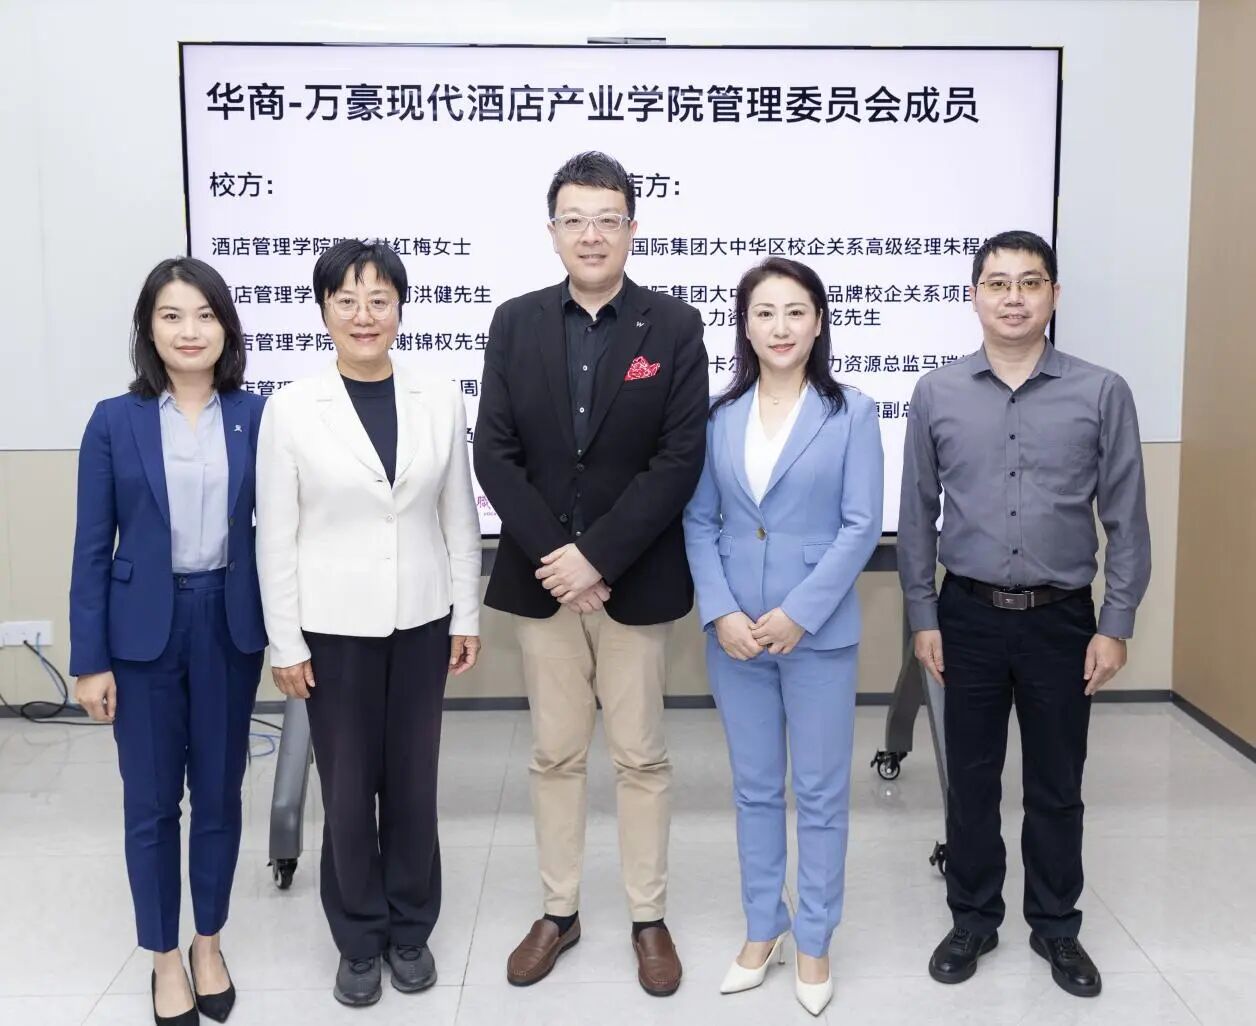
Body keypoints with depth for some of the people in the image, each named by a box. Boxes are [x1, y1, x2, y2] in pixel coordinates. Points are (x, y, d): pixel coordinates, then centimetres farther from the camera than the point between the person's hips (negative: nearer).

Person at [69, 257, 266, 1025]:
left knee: (220, 793, 12)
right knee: (151, 801, 9)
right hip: (145, 629, -1)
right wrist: (90, 660, -4)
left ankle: (210, 943, 32)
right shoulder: (115, 422, -3)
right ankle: (164, 956, 28)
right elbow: (93, 548, -2)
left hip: (230, 624, 1)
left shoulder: (256, 417, -1)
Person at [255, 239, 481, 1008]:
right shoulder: (292, 409, -6)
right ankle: (360, 940, 28)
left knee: (413, 783, 11)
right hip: (334, 626, -1)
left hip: (420, 621, 2)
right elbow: (276, 535, -4)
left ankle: (410, 929, 31)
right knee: (347, 791, 9)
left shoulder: (440, 400, -1)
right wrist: (285, 641, -5)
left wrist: (468, 617, 3)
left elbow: (459, 519, 4)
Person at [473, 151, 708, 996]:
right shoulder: (516, 323, 3)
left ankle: (650, 918, 25)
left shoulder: (675, 327, -4)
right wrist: (556, 557, -12)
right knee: (555, 756, 13)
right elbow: (495, 453, -2)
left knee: (641, 757, 9)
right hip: (542, 575, 2)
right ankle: (560, 911, 28)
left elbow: (680, 461, -10)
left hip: (636, 578, -2)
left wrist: (598, 556, -17)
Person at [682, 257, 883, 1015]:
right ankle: (763, 928, 30)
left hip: (819, 631, -2)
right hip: (733, 632, 3)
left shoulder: (851, 412, -3)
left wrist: (798, 614, -14)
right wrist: (720, 613, -10)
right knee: (755, 788, 14)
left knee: (821, 792, 8)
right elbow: (699, 522, 3)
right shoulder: (719, 415, 3)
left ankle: (814, 941, 24)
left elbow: (862, 526, -7)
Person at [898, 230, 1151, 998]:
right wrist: (923, 617, 1)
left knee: (1057, 786, 13)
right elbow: (918, 515, 3)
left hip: (1062, 619, 0)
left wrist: (1117, 625, -4)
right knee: (971, 780, 12)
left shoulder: (1102, 393, -5)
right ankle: (974, 920, 30)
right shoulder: (938, 394, -2)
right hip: (970, 615, 1)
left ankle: (1057, 927, 32)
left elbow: (1127, 519, -2)